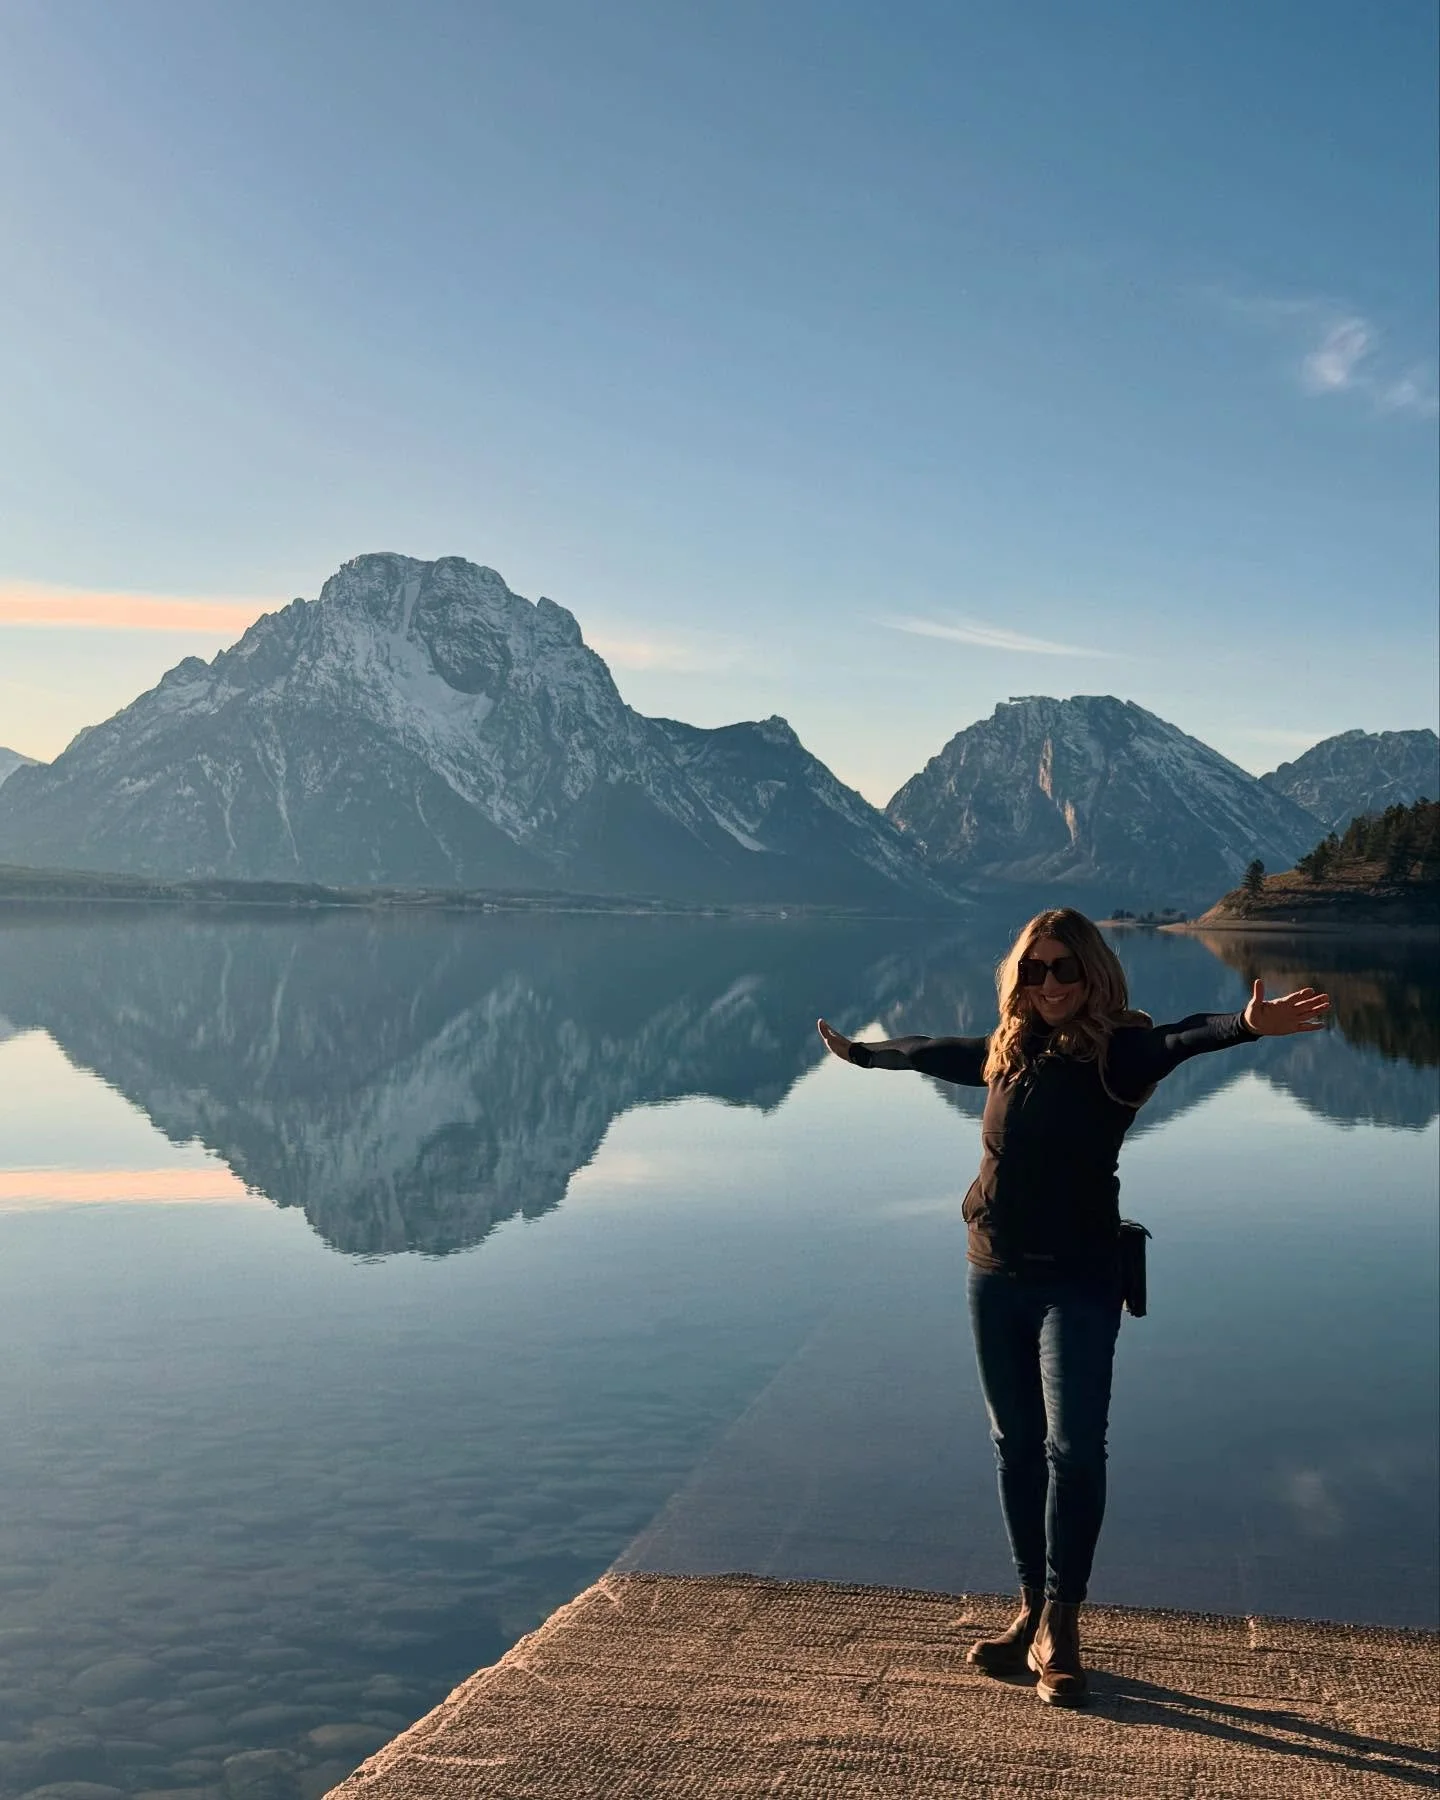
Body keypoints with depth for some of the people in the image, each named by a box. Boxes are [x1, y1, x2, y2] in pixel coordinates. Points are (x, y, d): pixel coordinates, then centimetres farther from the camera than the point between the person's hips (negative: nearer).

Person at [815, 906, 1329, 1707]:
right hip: (995, 1276, 6)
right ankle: (1033, 1611, 24)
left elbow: (1179, 1039, -32)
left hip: (1078, 1281, -5)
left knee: (1074, 1446, -11)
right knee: (1017, 1445, 12)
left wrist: (1246, 1026, -53)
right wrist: (859, 1052, 41)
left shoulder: (1117, 1052, -10)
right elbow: (933, 1052, 25)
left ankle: (1060, 1627, 1)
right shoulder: (1006, 1051, 7)